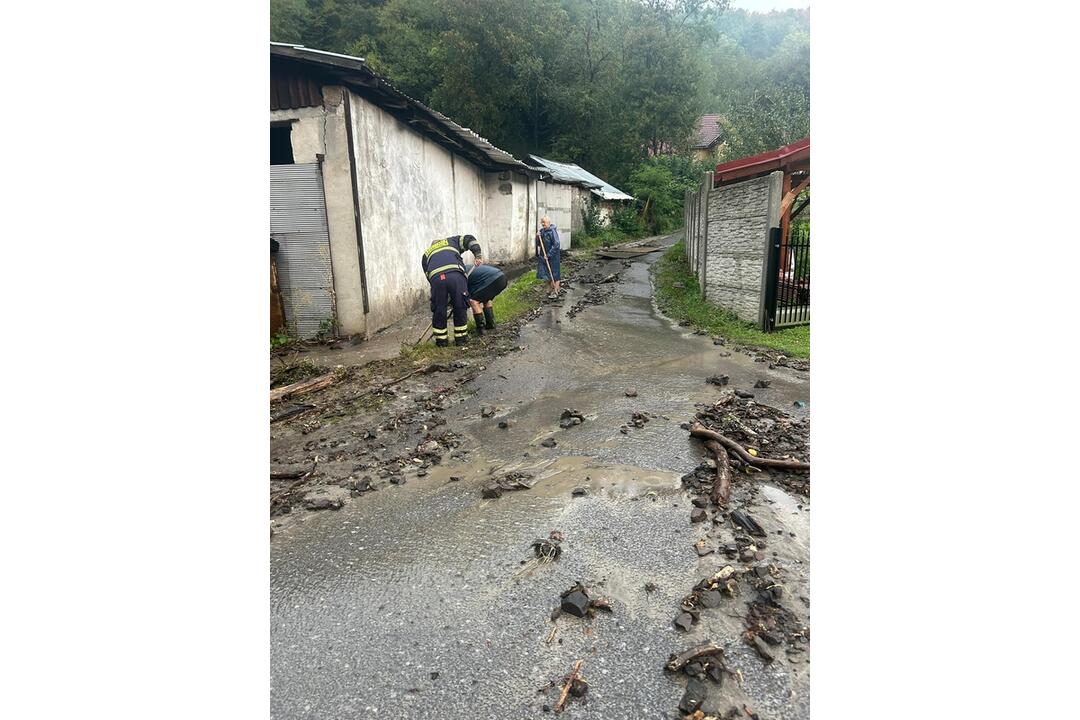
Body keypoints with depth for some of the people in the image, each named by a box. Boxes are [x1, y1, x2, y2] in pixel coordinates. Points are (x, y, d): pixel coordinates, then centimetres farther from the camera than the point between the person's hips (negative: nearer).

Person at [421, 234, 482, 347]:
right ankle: (461, 338, 22)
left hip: (436, 277, 1)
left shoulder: (426, 254, 36)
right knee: (460, 308, 14)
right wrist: (478, 255, 11)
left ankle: (441, 339, 26)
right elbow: (469, 240, 18)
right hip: (455, 275, -1)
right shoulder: (452, 241, 34)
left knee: (439, 310, 16)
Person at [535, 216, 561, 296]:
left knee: (555, 273, -1)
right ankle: (552, 287, 26)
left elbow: (556, 244, -19)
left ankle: (555, 291, 3)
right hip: (544, 255, 7)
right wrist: (537, 237, -6)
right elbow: (538, 244, 13)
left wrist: (549, 254, -20)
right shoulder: (541, 231, 8)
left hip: (553, 255, -7)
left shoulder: (553, 231, -14)